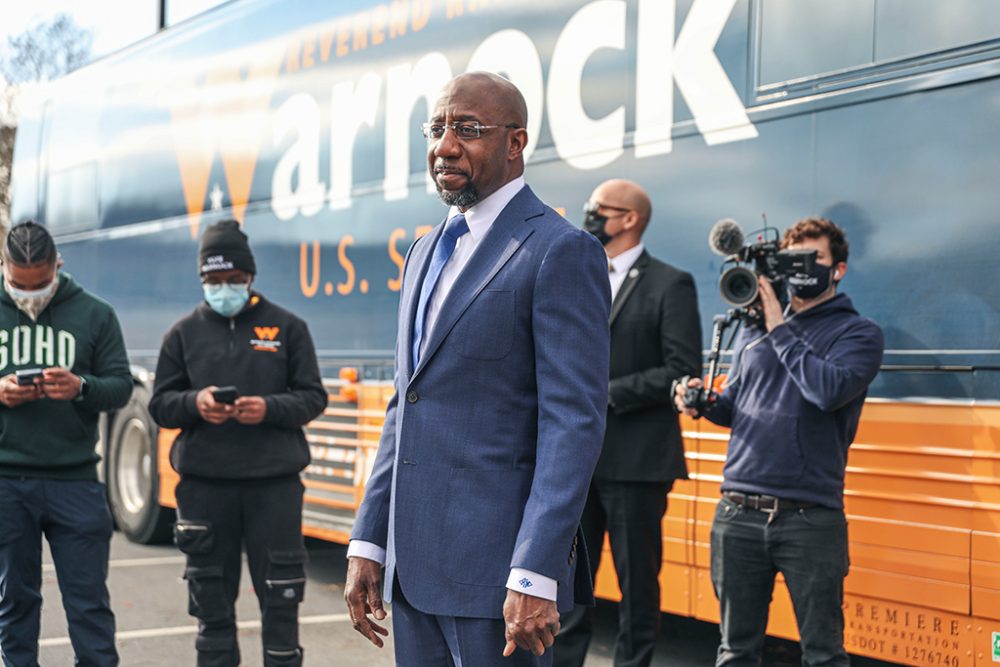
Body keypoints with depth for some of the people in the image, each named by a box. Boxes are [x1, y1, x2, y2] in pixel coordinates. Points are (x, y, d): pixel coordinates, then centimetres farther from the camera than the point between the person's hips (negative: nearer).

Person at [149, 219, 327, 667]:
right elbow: (160, 405, 8)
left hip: (274, 481, -1)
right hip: (204, 483, 1)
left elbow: (313, 397, 4)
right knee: (211, 596, 7)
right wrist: (194, 403, -14)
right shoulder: (184, 333, 9)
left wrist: (270, 409, -15)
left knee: (280, 593, 2)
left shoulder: (286, 327, 5)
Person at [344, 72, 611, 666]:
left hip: (498, 564, -8)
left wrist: (536, 577, -21)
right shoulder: (427, 253, 17)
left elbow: (575, 423, -15)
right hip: (415, 565, 8)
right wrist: (368, 544, 12)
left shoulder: (561, 251, -9)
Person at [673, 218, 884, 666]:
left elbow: (829, 390, -17)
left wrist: (780, 330, -10)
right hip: (738, 513, 4)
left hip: (811, 518, -4)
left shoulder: (858, 333, 1)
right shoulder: (753, 331, 16)